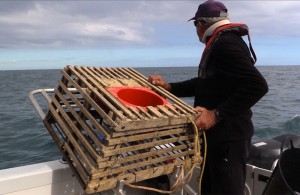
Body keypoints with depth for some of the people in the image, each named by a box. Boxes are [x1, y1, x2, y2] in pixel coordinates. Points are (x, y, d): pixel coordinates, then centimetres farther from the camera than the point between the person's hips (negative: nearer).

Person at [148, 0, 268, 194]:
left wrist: (217, 114, -26)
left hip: (229, 136, -11)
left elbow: (257, 86, -28)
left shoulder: (225, 44, -18)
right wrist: (169, 87, 11)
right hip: (218, 133, 11)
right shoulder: (220, 43, 16)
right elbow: (205, 83, 21)